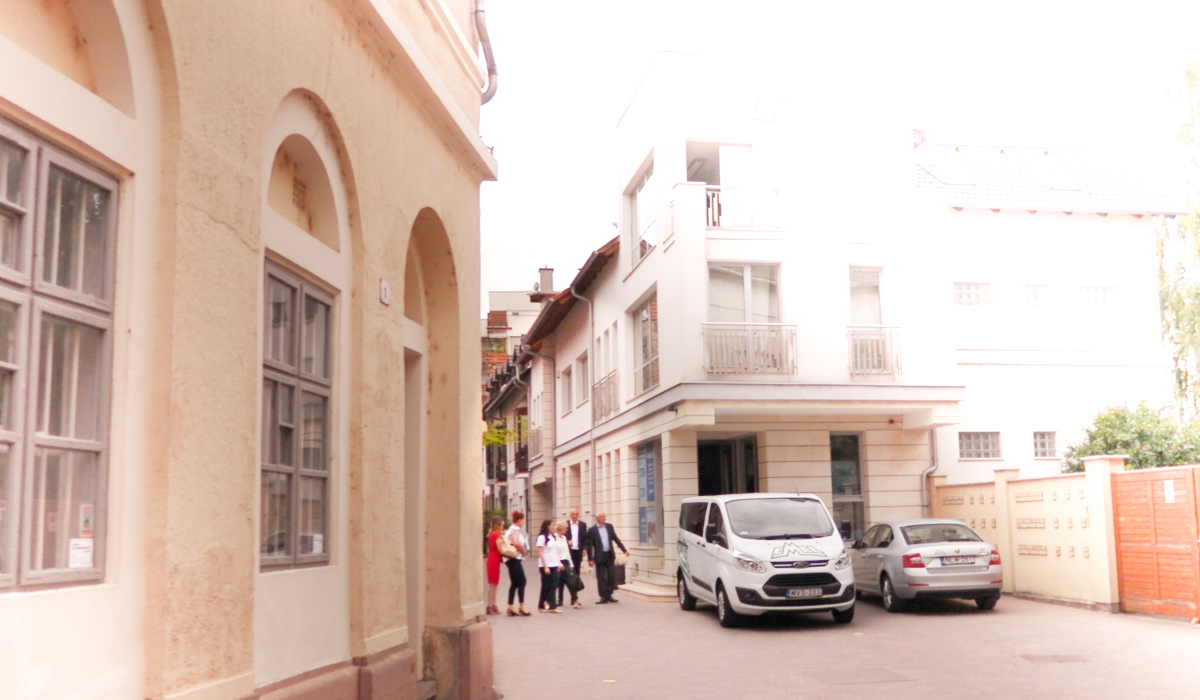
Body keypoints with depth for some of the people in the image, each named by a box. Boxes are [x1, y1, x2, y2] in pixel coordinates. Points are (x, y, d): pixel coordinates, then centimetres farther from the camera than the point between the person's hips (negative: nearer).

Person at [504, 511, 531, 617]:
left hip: (511, 559, 10)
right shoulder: (516, 529, -12)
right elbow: (515, 542, -28)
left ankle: (510, 607, 8)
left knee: (514, 583, 10)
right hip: (515, 558, -10)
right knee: (522, 581, -5)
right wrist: (523, 550, -14)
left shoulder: (510, 529, 16)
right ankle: (522, 606, -2)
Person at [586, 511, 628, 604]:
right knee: (601, 578, 0)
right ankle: (603, 596, 7)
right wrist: (590, 559, -9)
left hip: (610, 555, 4)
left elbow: (616, 539, 11)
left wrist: (624, 550, 5)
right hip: (599, 557, -4)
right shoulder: (592, 530, -5)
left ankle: (609, 595, 16)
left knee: (612, 576, 5)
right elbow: (589, 545, -5)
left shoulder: (609, 527, 7)